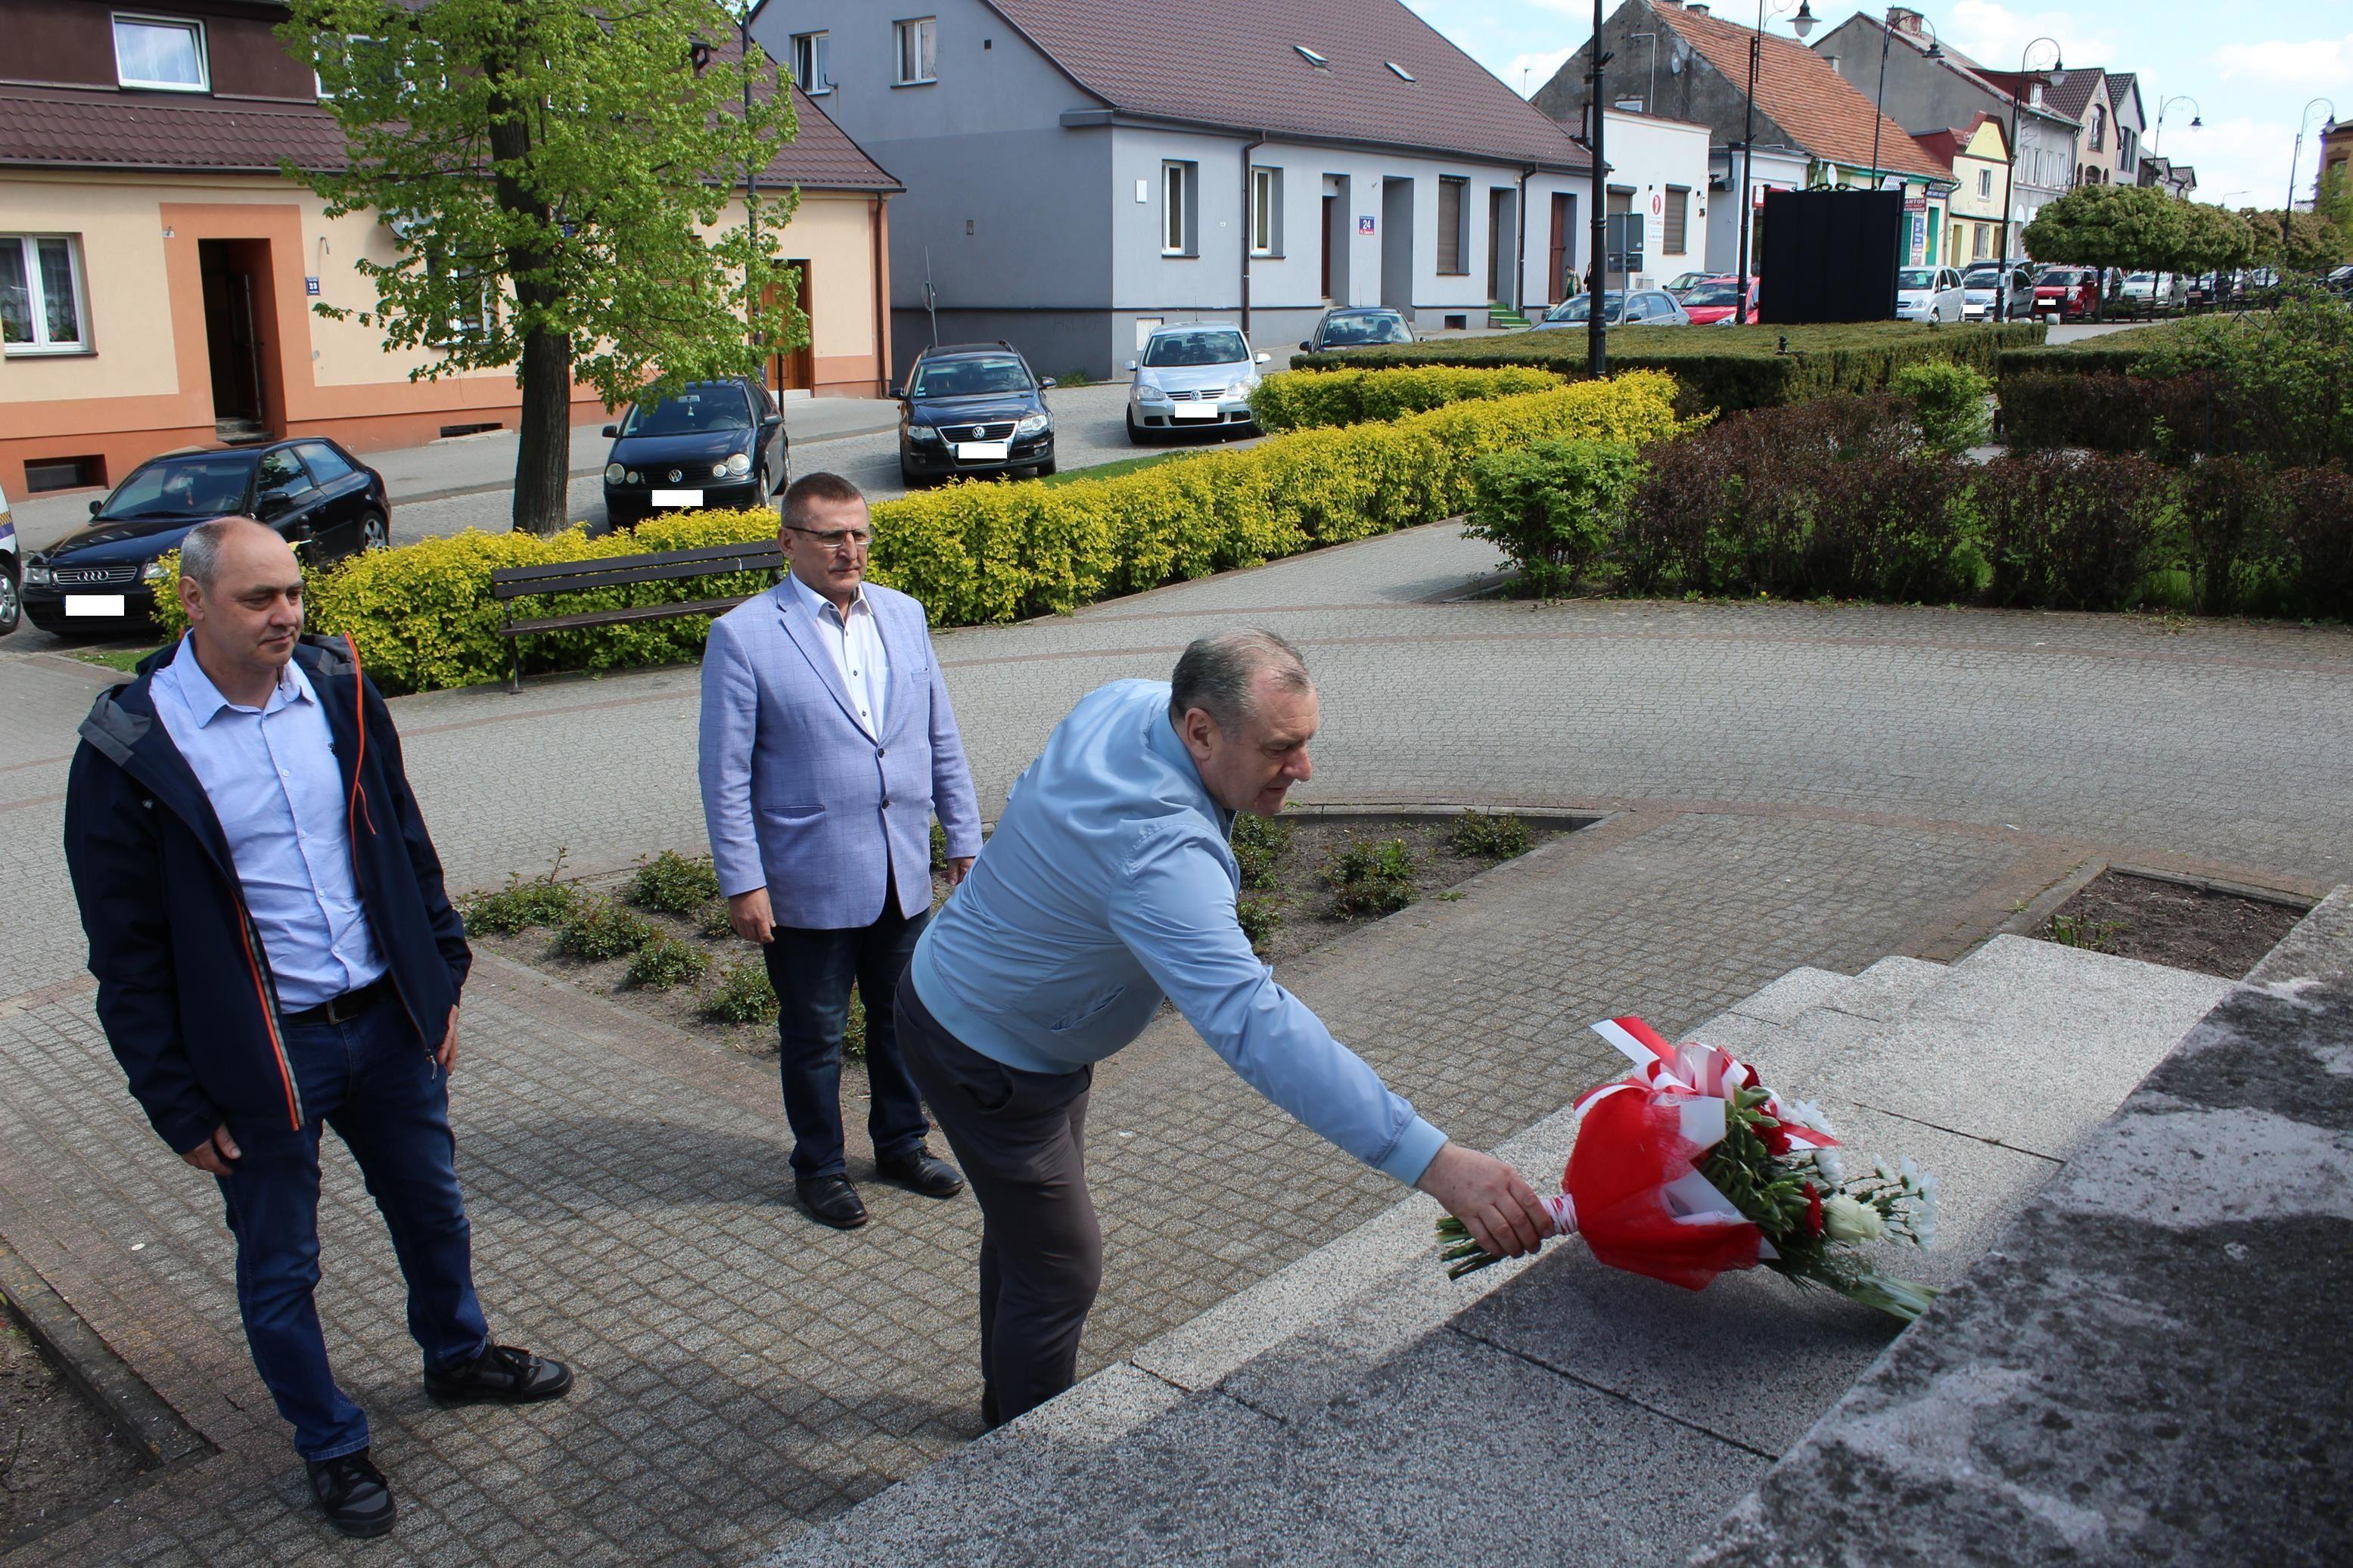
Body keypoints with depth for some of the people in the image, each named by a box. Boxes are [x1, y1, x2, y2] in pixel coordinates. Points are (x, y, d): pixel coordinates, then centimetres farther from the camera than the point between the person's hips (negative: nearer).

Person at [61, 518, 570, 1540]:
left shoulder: (337, 691, -2)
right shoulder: (130, 748, -15)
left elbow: (405, 846, 8)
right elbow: (127, 953, -9)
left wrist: (441, 984, 8)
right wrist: (179, 1104, -7)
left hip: (389, 1024, 4)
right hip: (259, 1059, -4)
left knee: (432, 1209, 22)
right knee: (279, 1270, 13)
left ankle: (459, 1358, 48)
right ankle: (332, 1448, 34)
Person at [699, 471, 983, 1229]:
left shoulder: (904, 615, 5)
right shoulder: (744, 635, -10)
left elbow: (942, 739, 10)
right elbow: (725, 774, -9)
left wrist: (964, 838, 8)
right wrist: (742, 883, -12)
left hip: (903, 875, 5)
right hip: (810, 883, -4)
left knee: (904, 1018, 18)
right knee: (815, 1035, 11)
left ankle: (902, 1143, 39)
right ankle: (819, 1167, 31)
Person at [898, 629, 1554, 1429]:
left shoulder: (1127, 700, -13)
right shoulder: (1155, 851, -42)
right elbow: (1255, 1024, -51)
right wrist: (1433, 1161, -55)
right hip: (984, 1055, -10)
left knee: (1026, 1227, 25)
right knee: (1059, 1271, 2)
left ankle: (1008, 1408, 46)